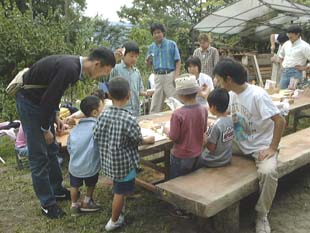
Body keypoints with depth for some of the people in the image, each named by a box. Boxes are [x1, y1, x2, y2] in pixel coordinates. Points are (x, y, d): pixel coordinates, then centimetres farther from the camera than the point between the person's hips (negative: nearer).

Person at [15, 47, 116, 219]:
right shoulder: (69, 69, -31)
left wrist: (55, 116, 7)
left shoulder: (75, 65, -1)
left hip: (42, 100, 9)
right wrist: (45, 129, -14)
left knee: (51, 149, 15)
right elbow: (48, 98, -26)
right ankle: (47, 203, 8)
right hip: (29, 99, -9)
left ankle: (57, 190, 29)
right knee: (39, 154, -3)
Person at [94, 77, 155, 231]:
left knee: (117, 188, 27)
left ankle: (120, 210, 47)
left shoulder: (104, 114, -7)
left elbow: (96, 136, 1)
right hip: (124, 163, -6)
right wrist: (148, 140, 10)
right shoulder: (129, 119, -23)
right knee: (120, 192, 11)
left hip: (109, 160, 6)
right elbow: (138, 141, -11)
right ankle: (114, 221, 27)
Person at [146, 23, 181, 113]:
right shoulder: (151, 47, 11)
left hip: (170, 75, -4)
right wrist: (149, 60, -9)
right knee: (155, 103, 8)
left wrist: (176, 76, -14)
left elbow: (178, 61, -4)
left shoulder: (171, 44, -1)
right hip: (158, 76, 4)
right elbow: (148, 65, 15)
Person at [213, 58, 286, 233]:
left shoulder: (257, 95, -24)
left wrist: (272, 148, -20)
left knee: (268, 172, -34)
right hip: (241, 143, 7)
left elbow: (280, 121, -24)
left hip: (261, 146, -7)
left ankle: (262, 215, -9)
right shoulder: (233, 94, -1)